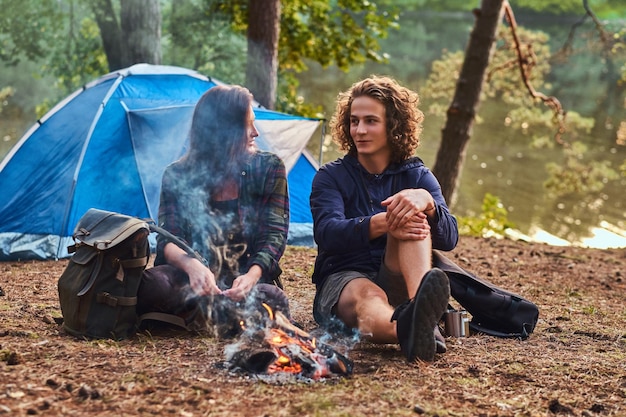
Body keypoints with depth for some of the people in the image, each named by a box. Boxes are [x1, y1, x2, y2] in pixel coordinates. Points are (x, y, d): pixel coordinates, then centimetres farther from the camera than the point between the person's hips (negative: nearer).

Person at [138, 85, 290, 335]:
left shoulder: (269, 168, 3)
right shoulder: (178, 176, 2)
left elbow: (274, 236, -4)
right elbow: (168, 240, -7)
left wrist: (251, 276, -26)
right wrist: (191, 264, -33)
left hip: (247, 279, 1)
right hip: (193, 278, -1)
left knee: (271, 300, -37)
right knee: (152, 285, -34)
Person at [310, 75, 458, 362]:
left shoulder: (417, 176, 10)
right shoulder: (330, 177, 7)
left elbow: (449, 239, -7)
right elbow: (326, 233, -15)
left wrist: (426, 201, -32)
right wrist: (380, 224, -36)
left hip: (398, 284, 2)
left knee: (409, 213, -23)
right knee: (365, 296, -39)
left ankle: (419, 303, -51)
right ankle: (416, 332, -76)